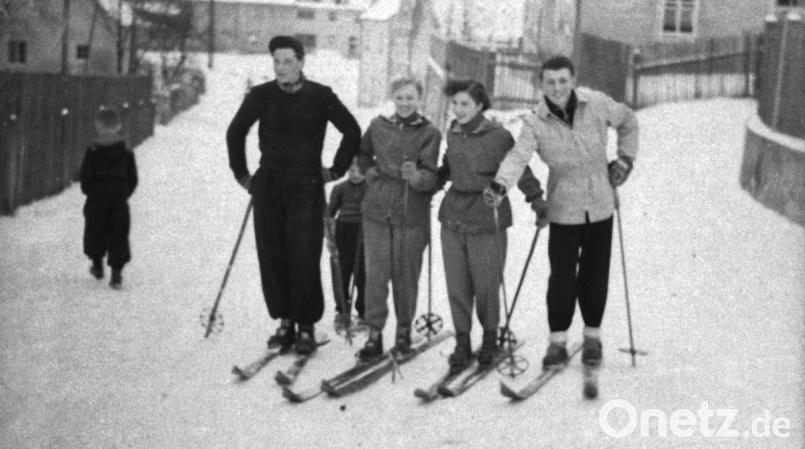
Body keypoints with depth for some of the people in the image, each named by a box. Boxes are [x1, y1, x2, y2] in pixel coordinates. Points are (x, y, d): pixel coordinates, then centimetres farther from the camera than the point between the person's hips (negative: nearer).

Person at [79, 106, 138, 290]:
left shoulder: (93, 150, -7)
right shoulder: (127, 152, 1)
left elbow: (85, 175, -8)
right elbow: (133, 178, 4)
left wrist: (88, 191, 8)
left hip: (97, 198, -2)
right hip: (120, 198, 2)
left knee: (95, 231, 16)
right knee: (118, 235, 3)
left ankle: (97, 266, 27)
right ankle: (116, 274, -2)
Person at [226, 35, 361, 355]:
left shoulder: (320, 96, -3)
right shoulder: (261, 96, 2)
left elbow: (352, 131, 6)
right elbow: (235, 133, 15)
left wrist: (336, 170, 5)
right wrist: (241, 173, 14)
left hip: (306, 188, -2)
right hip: (268, 188, 3)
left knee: (304, 259, -6)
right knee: (272, 257, 3)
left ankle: (306, 327, 4)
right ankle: (285, 321, 15)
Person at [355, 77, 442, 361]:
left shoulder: (429, 133, -3)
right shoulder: (378, 126, 6)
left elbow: (431, 176, -11)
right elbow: (362, 153, 25)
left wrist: (415, 176, -32)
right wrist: (369, 170, 7)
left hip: (412, 214, -2)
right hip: (377, 210, 2)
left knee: (405, 276, 6)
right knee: (375, 273, -1)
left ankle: (404, 329, 23)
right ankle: (374, 334, 4)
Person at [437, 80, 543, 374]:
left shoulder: (498, 136, -10)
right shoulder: (453, 134, 9)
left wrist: (537, 200, -9)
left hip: (487, 221, -5)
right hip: (453, 217, 5)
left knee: (486, 285, 3)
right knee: (457, 286, 6)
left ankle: (490, 337, 25)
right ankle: (462, 342, 18)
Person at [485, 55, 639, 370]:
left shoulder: (596, 104, -7)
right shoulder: (535, 123, -12)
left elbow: (628, 122, 11)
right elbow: (518, 156, -28)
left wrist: (625, 159, 6)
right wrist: (499, 185, -46)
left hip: (600, 205, 1)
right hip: (564, 209, -1)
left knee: (595, 274, 9)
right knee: (562, 276, -3)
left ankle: (592, 336, 26)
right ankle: (558, 341, 12)